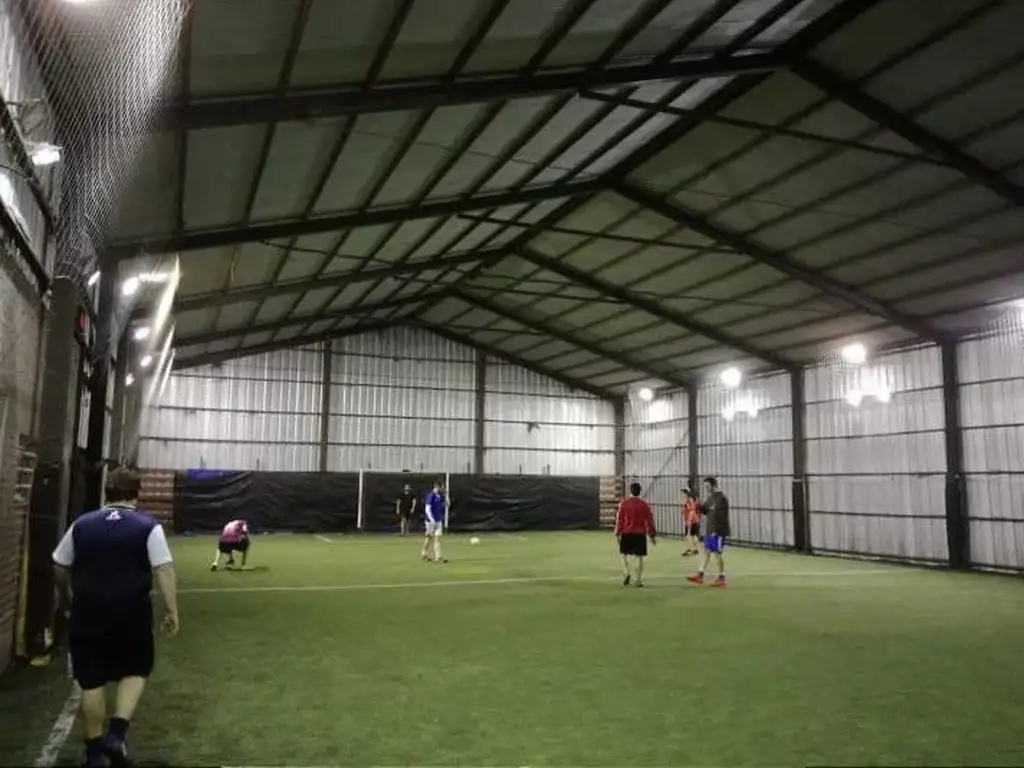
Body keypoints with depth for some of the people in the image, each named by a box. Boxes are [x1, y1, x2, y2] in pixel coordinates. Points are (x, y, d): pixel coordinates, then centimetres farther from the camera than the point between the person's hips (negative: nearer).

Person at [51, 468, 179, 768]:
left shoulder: (81, 524, 4)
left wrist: (71, 596, 31)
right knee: (136, 670, 18)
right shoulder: (148, 526, -5)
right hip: (131, 612, -2)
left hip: (88, 612, 2)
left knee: (92, 681, 13)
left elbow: (60, 568, 13)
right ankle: (116, 733, 3)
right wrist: (172, 611, -5)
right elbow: (163, 570, -11)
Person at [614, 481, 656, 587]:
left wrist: (617, 534, 1)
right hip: (640, 534, 1)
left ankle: (626, 574, -9)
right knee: (639, 557, 5)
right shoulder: (645, 505, 2)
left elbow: (619, 519, -3)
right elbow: (650, 520, 4)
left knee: (624, 555, 11)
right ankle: (639, 580, 4)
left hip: (626, 533, -1)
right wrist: (653, 535, 11)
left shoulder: (623, 503, -2)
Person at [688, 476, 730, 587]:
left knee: (718, 553, -1)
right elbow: (705, 510, 18)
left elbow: (721, 517, -21)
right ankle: (700, 576, 15)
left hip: (718, 532, -9)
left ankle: (721, 578, 9)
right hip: (709, 531, 9)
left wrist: (716, 530, -22)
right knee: (707, 552, 11)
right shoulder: (710, 498, 12)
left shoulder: (721, 498, -16)